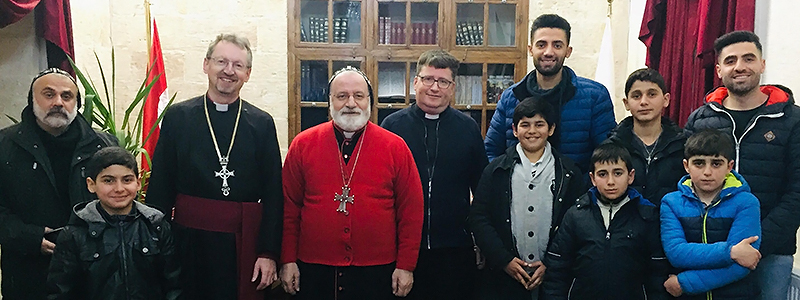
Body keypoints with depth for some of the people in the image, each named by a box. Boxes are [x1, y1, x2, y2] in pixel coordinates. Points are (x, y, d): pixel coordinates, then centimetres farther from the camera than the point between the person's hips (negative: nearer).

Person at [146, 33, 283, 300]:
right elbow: (159, 188, 3)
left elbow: (273, 195, 1)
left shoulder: (262, 124, 2)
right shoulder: (177, 117, 2)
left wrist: (269, 253, -4)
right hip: (189, 240, 0)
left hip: (244, 245, 0)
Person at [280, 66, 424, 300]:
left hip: (377, 272, 0)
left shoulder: (396, 147, 0)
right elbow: (289, 207, 5)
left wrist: (406, 265, -2)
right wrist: (288, 260, 2)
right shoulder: (303, 144, 2)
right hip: (313, 271, 1)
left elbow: (411, 211, 1)